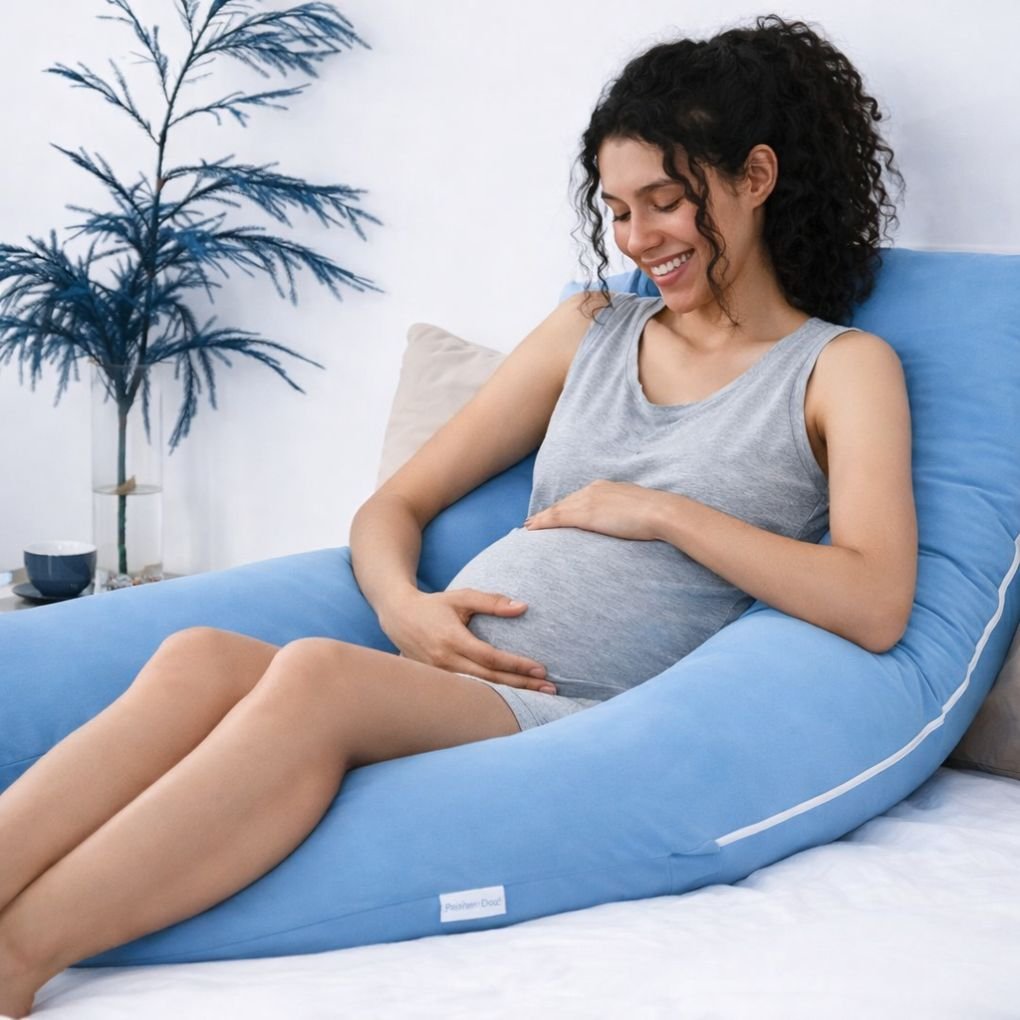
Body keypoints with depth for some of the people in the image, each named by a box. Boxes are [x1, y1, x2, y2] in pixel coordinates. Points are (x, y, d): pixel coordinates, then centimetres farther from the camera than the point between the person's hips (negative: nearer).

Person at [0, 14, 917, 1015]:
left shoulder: (841, 367, 9)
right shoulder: (592, 329, 23)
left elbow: (875, 606, -8)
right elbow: (395, 505, 21)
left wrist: (663, 511, -6)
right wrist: (402, 603, -2)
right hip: (443, 677, 5)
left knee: (316, 671, -34)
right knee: (198, 659, -27)